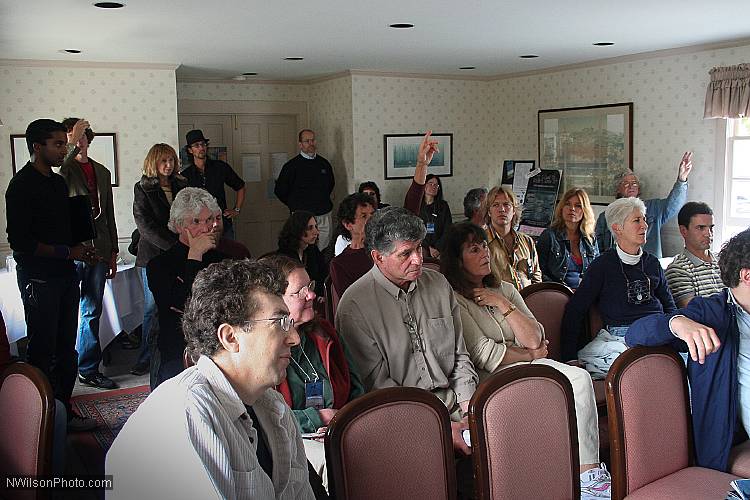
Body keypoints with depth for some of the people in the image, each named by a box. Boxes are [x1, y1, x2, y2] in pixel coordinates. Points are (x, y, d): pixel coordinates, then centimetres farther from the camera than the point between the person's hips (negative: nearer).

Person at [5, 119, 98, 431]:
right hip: (39, 279, -8)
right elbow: (19, 241, -16)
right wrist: (67, 252, -14)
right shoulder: (22, 185, -11)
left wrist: (82, 249, 7)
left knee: (66, 350, 12)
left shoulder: (58, 182, 14)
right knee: (42, 351, -2)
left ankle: (64, 412, 22)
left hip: (65, 274, 8)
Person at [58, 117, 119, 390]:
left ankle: (88, 369, 20)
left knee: (91, 313, 11)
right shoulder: (64, 169, -1)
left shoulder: (102, 172, 16)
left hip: (98, 252, 5)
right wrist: (73, 144, -23)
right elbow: (56, 171, -29)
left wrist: (113, 253, 18)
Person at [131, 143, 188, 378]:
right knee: (153, 307, 0)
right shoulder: (143, 188, 1)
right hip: (153, 255, -3)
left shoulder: (182, 185, 13)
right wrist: (173, 246, -15)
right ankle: (146, 357, 9)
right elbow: (145, 226, -7)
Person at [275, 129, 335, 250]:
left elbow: (331, 184, 29)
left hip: (324, 215, 4)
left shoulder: (324, 163, 11)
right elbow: (280, 191, 5)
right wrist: (294, 205, 6)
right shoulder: (292, 166, -2)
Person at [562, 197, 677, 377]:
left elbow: (669, 306, 27)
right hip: (619, 339, -4)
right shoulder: (603, 265, 4)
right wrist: (569, 358, -6)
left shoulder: (652, 263, 20)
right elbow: (575, 310, 1)